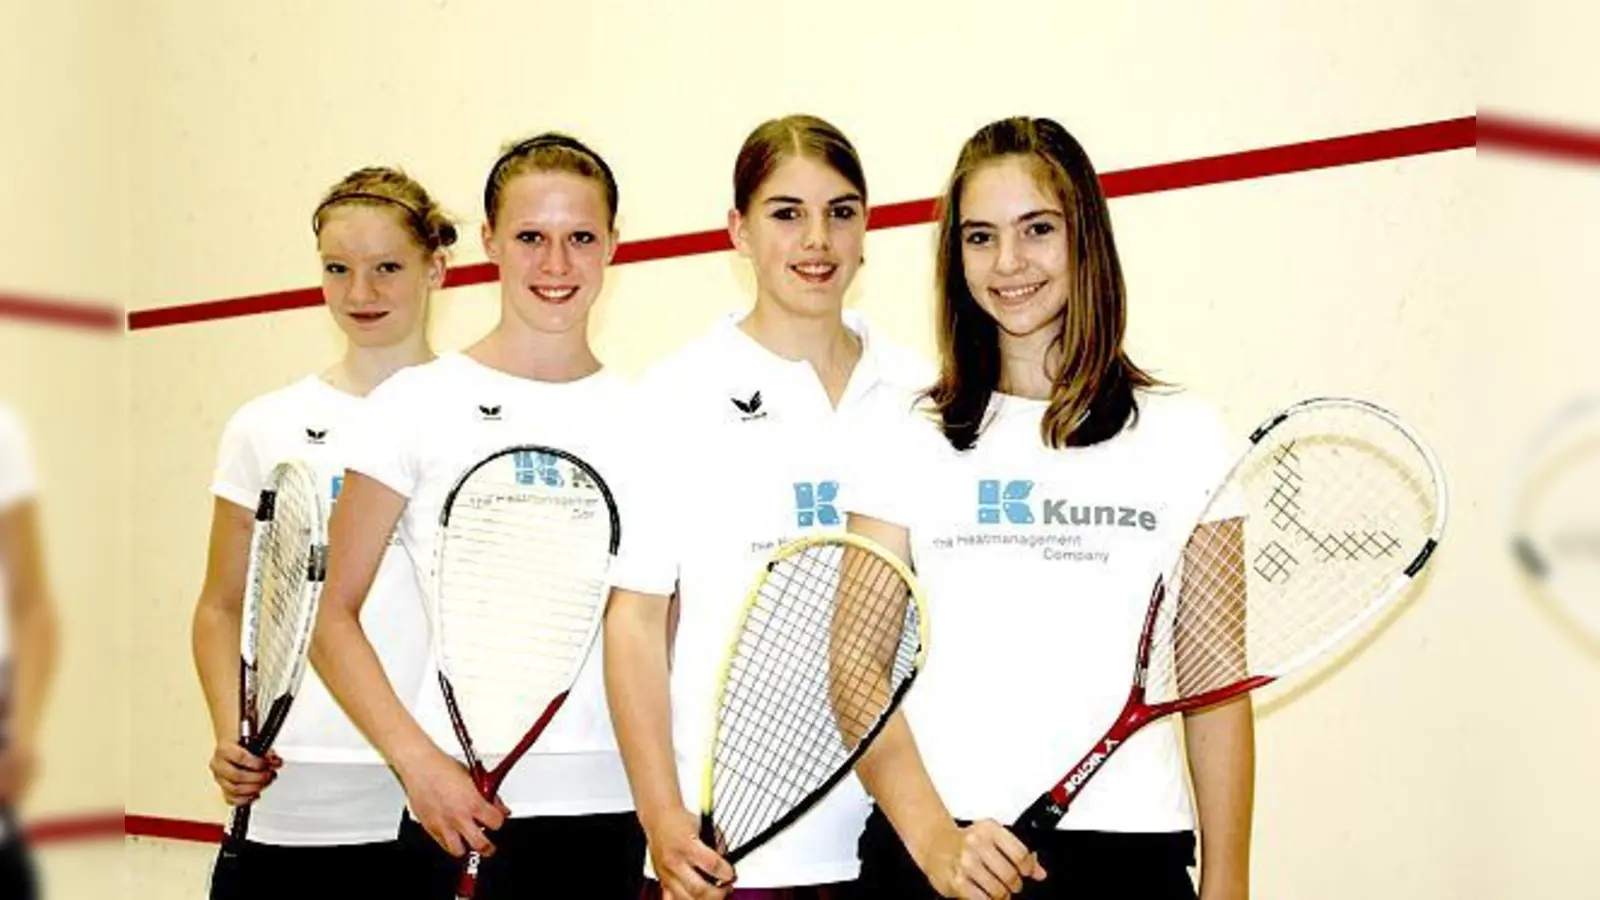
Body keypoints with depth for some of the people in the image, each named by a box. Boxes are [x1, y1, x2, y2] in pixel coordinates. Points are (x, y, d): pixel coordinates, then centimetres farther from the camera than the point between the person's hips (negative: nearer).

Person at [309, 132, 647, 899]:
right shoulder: (417, 404, -1)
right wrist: (419, 762, -13)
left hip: (609, 803, 2)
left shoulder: (645, 417, 6)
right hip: (451, 800, -2)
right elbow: (334, 619, 0)